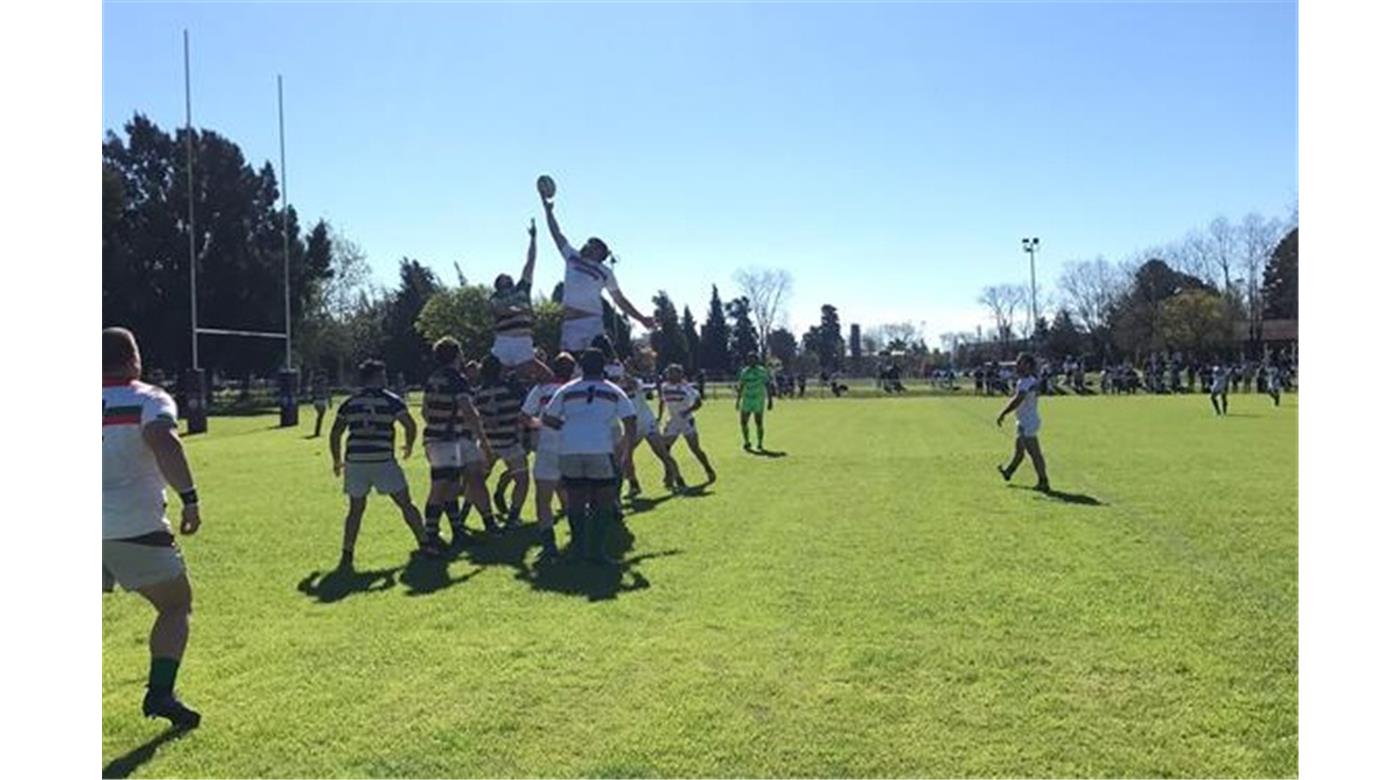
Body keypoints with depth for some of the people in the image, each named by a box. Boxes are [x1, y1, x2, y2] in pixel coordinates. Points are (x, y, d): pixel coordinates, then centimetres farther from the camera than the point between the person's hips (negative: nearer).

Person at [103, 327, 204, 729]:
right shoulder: (149, 399, -2)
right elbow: (164, 443, -22)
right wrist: (189, 498, -22)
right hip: (135, 527, -5)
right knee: (176, 606, 10)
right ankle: (160, 692, -4)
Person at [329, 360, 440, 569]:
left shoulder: (349, 403, 11)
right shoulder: (391, 400, 2)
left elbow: (335, 433, 9)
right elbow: (410, 425, -4)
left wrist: (336, 460, 20)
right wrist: (409, 446, 15)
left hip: (355, 461, 3)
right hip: (383, 461, -3)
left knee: (356, 509, 13)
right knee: (405, 503, 7)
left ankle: (347, 555, 8)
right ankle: (424, 544, 8)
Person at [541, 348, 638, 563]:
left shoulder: (566, 390, 14)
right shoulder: (613, 391, 11)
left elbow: (547, 419, 15)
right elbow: (630, 421, 7)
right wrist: (627, 450, 19)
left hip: (569, 450, 2)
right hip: (600, 449, -2)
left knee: (575, 500, 15)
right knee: (605, 501, 8)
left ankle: (578, 544, 15)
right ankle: (595, 550, 3)